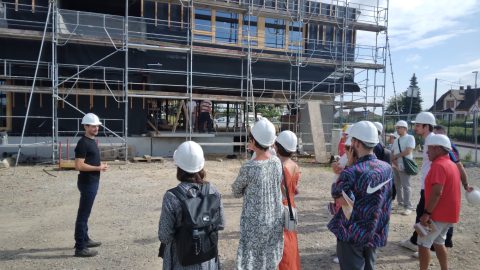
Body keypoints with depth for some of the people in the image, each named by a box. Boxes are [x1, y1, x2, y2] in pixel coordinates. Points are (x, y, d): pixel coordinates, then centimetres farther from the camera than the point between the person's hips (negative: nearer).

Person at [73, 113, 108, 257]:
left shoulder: (92, 141, 13)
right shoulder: (83, 143, -17)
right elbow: (79, 166, -24)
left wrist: (100, 165, 7)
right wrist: (98, 168, -18)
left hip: (92, 182, 10)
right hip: (87, 182, -10)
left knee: (85, 213, 20)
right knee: (83, 214, -4)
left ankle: (84, 239, 33)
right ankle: (80, 248, 3)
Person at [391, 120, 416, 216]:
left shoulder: (410, 138, -5)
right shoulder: (396, 141, 16)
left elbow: (408, 151, -16)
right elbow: (392, 154, 12)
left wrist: (395, 156, -8)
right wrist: (394, 161, -8)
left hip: (404, 166, -7)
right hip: (395, 166, 7)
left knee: (405, 186, -7)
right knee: (397, 185, 11)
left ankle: (408, 207, -3)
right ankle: (400, 203, 21)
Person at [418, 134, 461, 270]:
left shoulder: (438, 165, -19)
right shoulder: (451, 164, 12)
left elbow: (436, 193, -26)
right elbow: (448, 190, 18)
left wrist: (426, 213, -22)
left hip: (439, 214, -9)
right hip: (449, 213, 9)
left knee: (423, 244, 0)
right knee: (438, 242, 19)